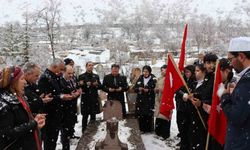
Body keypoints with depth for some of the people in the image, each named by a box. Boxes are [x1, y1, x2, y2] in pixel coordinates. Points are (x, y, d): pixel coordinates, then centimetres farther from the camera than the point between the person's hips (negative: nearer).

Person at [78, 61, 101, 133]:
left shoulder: (96, 76, 13)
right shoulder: (81, 76, 2)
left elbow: (100, 86, 10)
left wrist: (96, 85, -11)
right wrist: (86, 85, -20)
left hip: (94, 99, 3)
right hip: (85, 99, -3)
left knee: (93, 116, 10)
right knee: (85, 116, 1)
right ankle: (84, 131, 10)